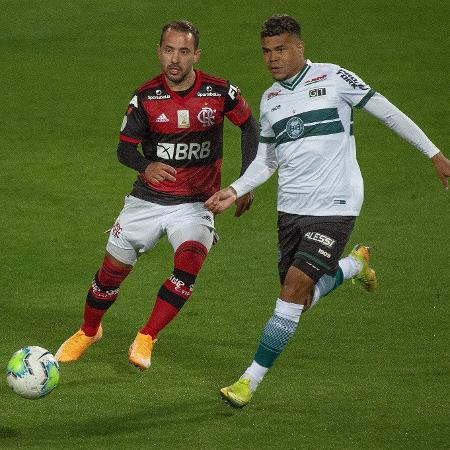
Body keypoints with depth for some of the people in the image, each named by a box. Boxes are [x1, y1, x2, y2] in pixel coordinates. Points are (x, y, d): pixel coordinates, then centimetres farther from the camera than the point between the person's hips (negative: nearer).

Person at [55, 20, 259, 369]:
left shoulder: (220, 92, -11)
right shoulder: (146, 97, -10)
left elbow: (249, 126, 6)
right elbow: (125, 148, -6)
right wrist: (146, 166, -30)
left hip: (195, 203, -1)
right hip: (148, 200, 1)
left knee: (189, 262, -27)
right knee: (112, 271, 6)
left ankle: (146, 339, -14)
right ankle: (88, 331, 35)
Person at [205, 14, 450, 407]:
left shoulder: (333, 79, -7)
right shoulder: (270, 99, 10)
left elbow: (388, 113, 0)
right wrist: (234, 191, 4)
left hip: (334, 208, -6)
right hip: (292, 209, 6)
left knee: (294, 288, -16)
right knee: (299, 301, 9)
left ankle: (252, 380, -11)